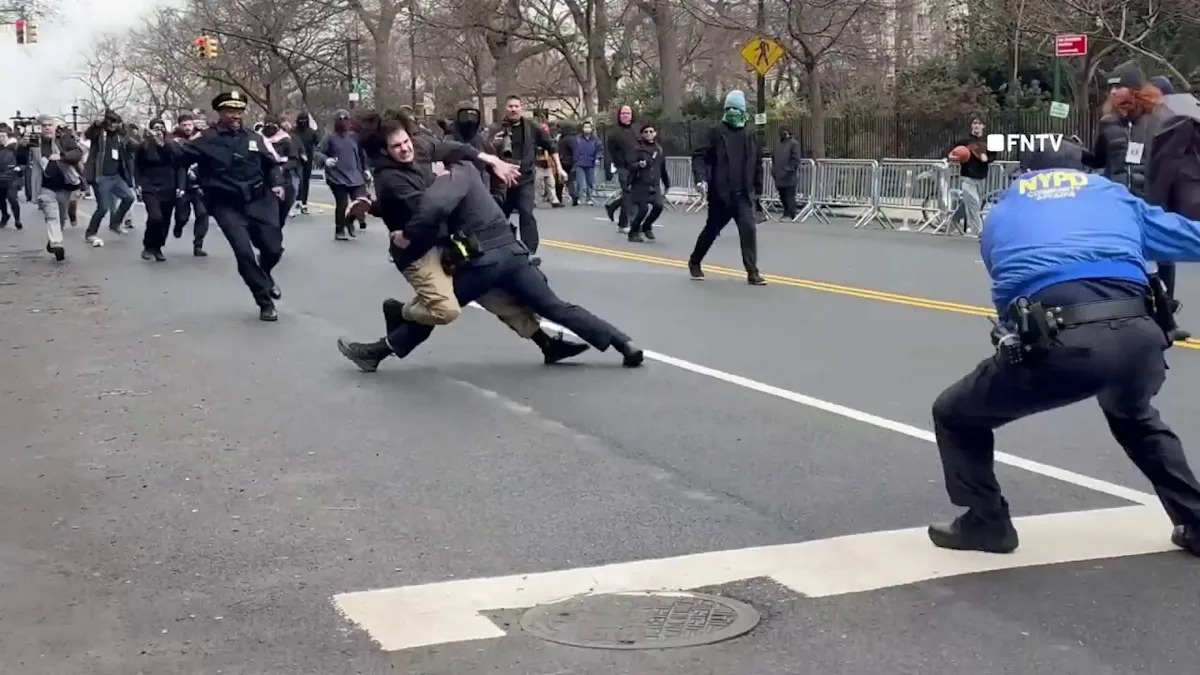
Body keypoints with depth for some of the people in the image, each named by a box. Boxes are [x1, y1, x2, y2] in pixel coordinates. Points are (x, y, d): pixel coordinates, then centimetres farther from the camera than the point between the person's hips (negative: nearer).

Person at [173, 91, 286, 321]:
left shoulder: (254, 138, 8)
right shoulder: (206, 140, -5)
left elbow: (270, 163, 19)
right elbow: (179, 158, -11)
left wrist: (276, 183, 4)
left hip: (258, 200, 3)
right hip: (227, 205, -3)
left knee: (273, 248, 3)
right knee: (244, 252, -14)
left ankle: (264, 275, 40)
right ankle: (265, 302, -1)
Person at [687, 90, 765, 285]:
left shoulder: (749, 136, 10)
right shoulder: (716, 133, -3)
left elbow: (757, 164, 18)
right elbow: (699, 155, -10)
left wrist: (757, 189, 16)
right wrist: (701, 178, -24)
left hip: (742, 194, 3)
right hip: (720, 193, -3)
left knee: (749, 229, -12)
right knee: (712, 230, 10)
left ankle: (752, 272, -9)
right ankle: (694, 262, 33)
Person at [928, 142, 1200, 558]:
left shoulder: (1002, 213, 28)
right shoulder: (1115, 196, 29)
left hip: (1056, 342, -3)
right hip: (1136, 336, 3)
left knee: (954, 417, 24)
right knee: (1135, 418, 41)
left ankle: (986, 523, 24)